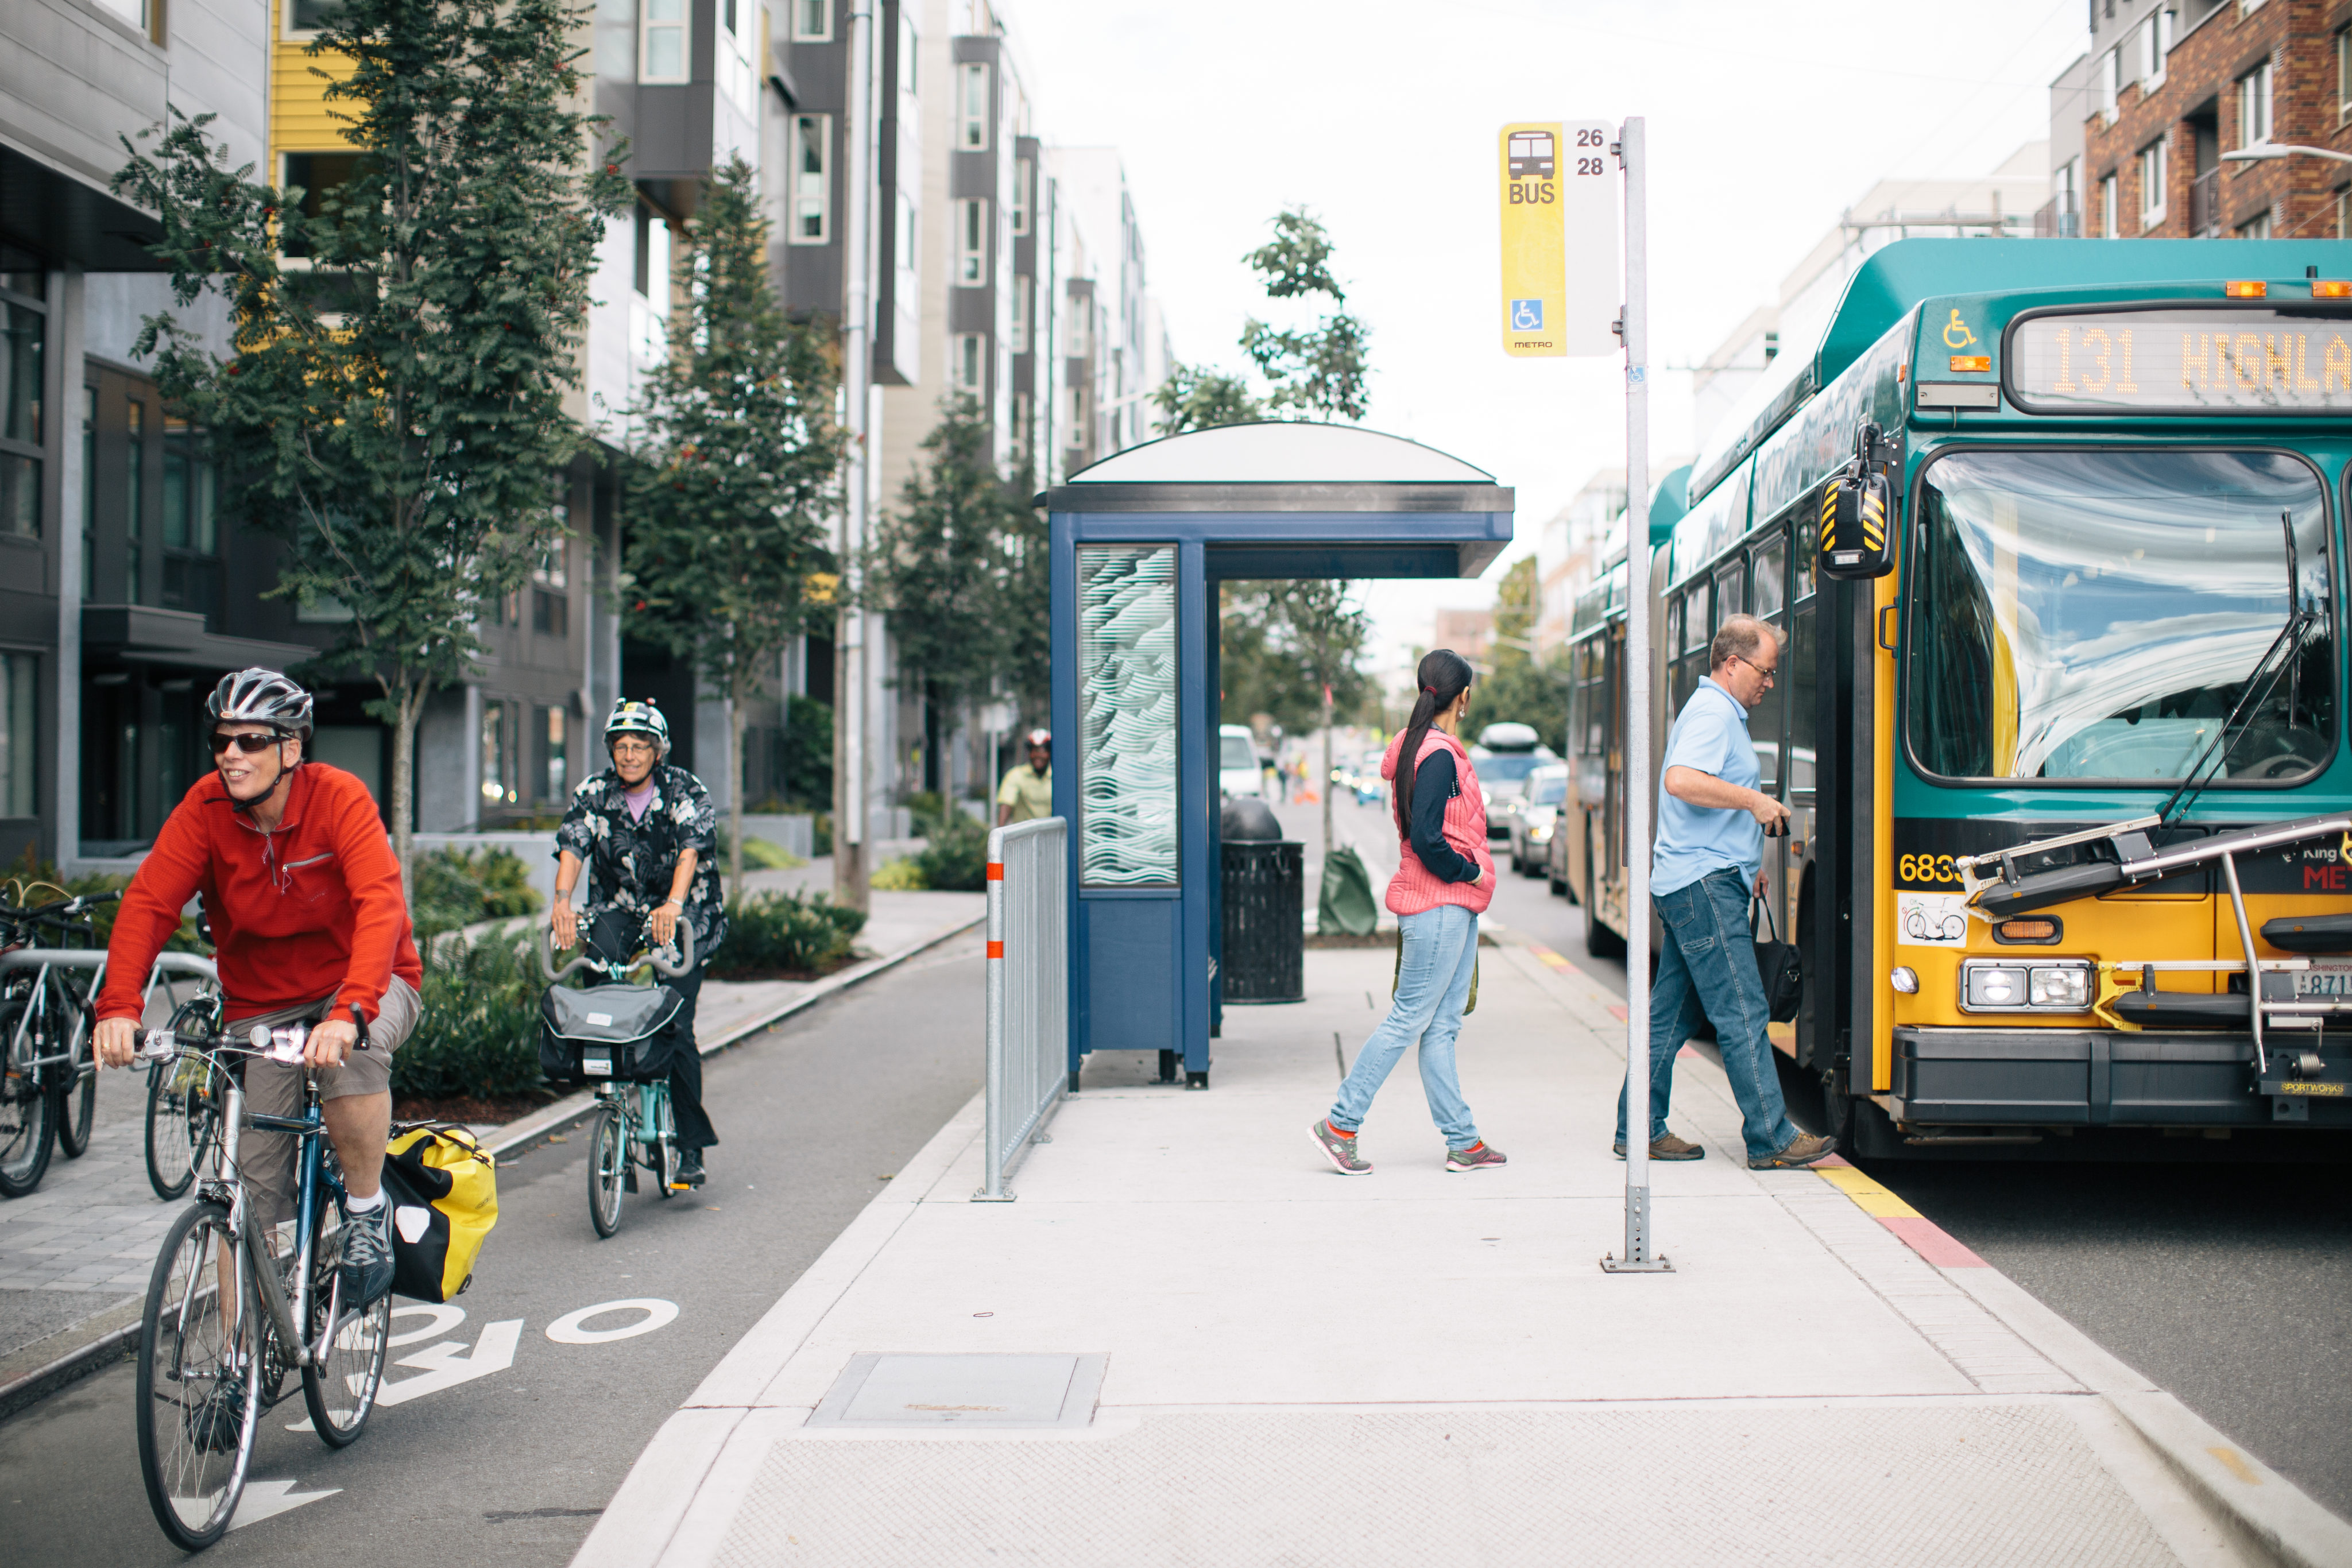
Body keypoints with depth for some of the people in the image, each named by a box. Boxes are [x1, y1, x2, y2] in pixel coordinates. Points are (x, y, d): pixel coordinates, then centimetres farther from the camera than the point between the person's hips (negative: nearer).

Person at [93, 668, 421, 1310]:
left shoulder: (339, 798, -20)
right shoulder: (205, 807, -10)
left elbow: (381, 904, -33)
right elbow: (148, 902, -19)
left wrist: (348, 1012, -48)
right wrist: (118, 1005, -36)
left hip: (364, 984, -3)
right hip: (261, 1004, 3)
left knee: (352, 1052, -37)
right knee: (256, 1180, -2)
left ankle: (366, 1211, -13)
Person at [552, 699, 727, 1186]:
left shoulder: (685, 791, -9)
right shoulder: (593, 795, -2)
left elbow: (691, 847, -25)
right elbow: (572, 848, -15)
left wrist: (674, 903, -43)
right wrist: (562, 900, -35)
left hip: (686, 915, -3)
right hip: (619, 911, 3)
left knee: (676, 1027, -12)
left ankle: (692, 1145, 0)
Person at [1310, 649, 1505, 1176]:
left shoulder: (1424, 748, 14)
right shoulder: (1439, 755, -16)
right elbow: (1425, 839, -22)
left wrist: (1469, 874, 12)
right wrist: (1469, 871, -9)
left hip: (1453, 905, 10)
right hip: (1439, 906, -10)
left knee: (1442, 1025, 9)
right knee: (1410, 1019, -4)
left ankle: (1463, 1142, 14)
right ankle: (1340, 1125, 2)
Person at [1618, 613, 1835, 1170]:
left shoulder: (1718, 712, 22)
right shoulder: (1712, 712, -11)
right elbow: (1681, 780, -29)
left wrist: (1747, 865, 25)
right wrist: (1756, 800, -22)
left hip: (1691, 885, 11)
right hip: (1704, 883, -11)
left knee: (1671, 1014, 11)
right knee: (1743, 1015, -7)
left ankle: (1639, 1130, 15)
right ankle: (1771, 1139, -3)